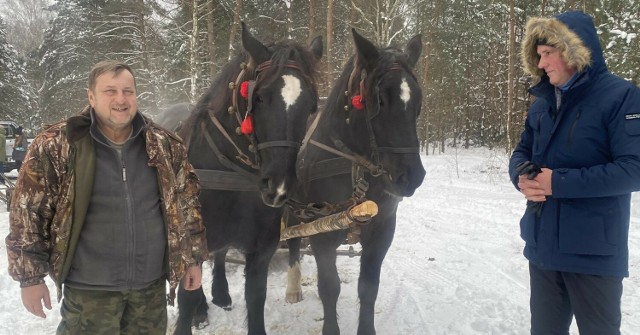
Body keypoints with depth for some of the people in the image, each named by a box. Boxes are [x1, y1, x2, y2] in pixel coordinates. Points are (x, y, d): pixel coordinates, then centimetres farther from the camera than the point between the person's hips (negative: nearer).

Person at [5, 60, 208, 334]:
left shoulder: (165, 145, -1)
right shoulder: (56, 146, -10)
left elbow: (187, 203, 7)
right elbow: (28, 211, -6)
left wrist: (193, 257, 7)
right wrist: (31, 276, -6)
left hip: (151, 283, 3)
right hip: (89, 287, -3)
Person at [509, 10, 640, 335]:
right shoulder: (542, 103, 10)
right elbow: (521, 153, 13)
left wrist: (560, 182, -22)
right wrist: (523, 176, -11)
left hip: (594, 251, -6)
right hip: (543, 246, 6)